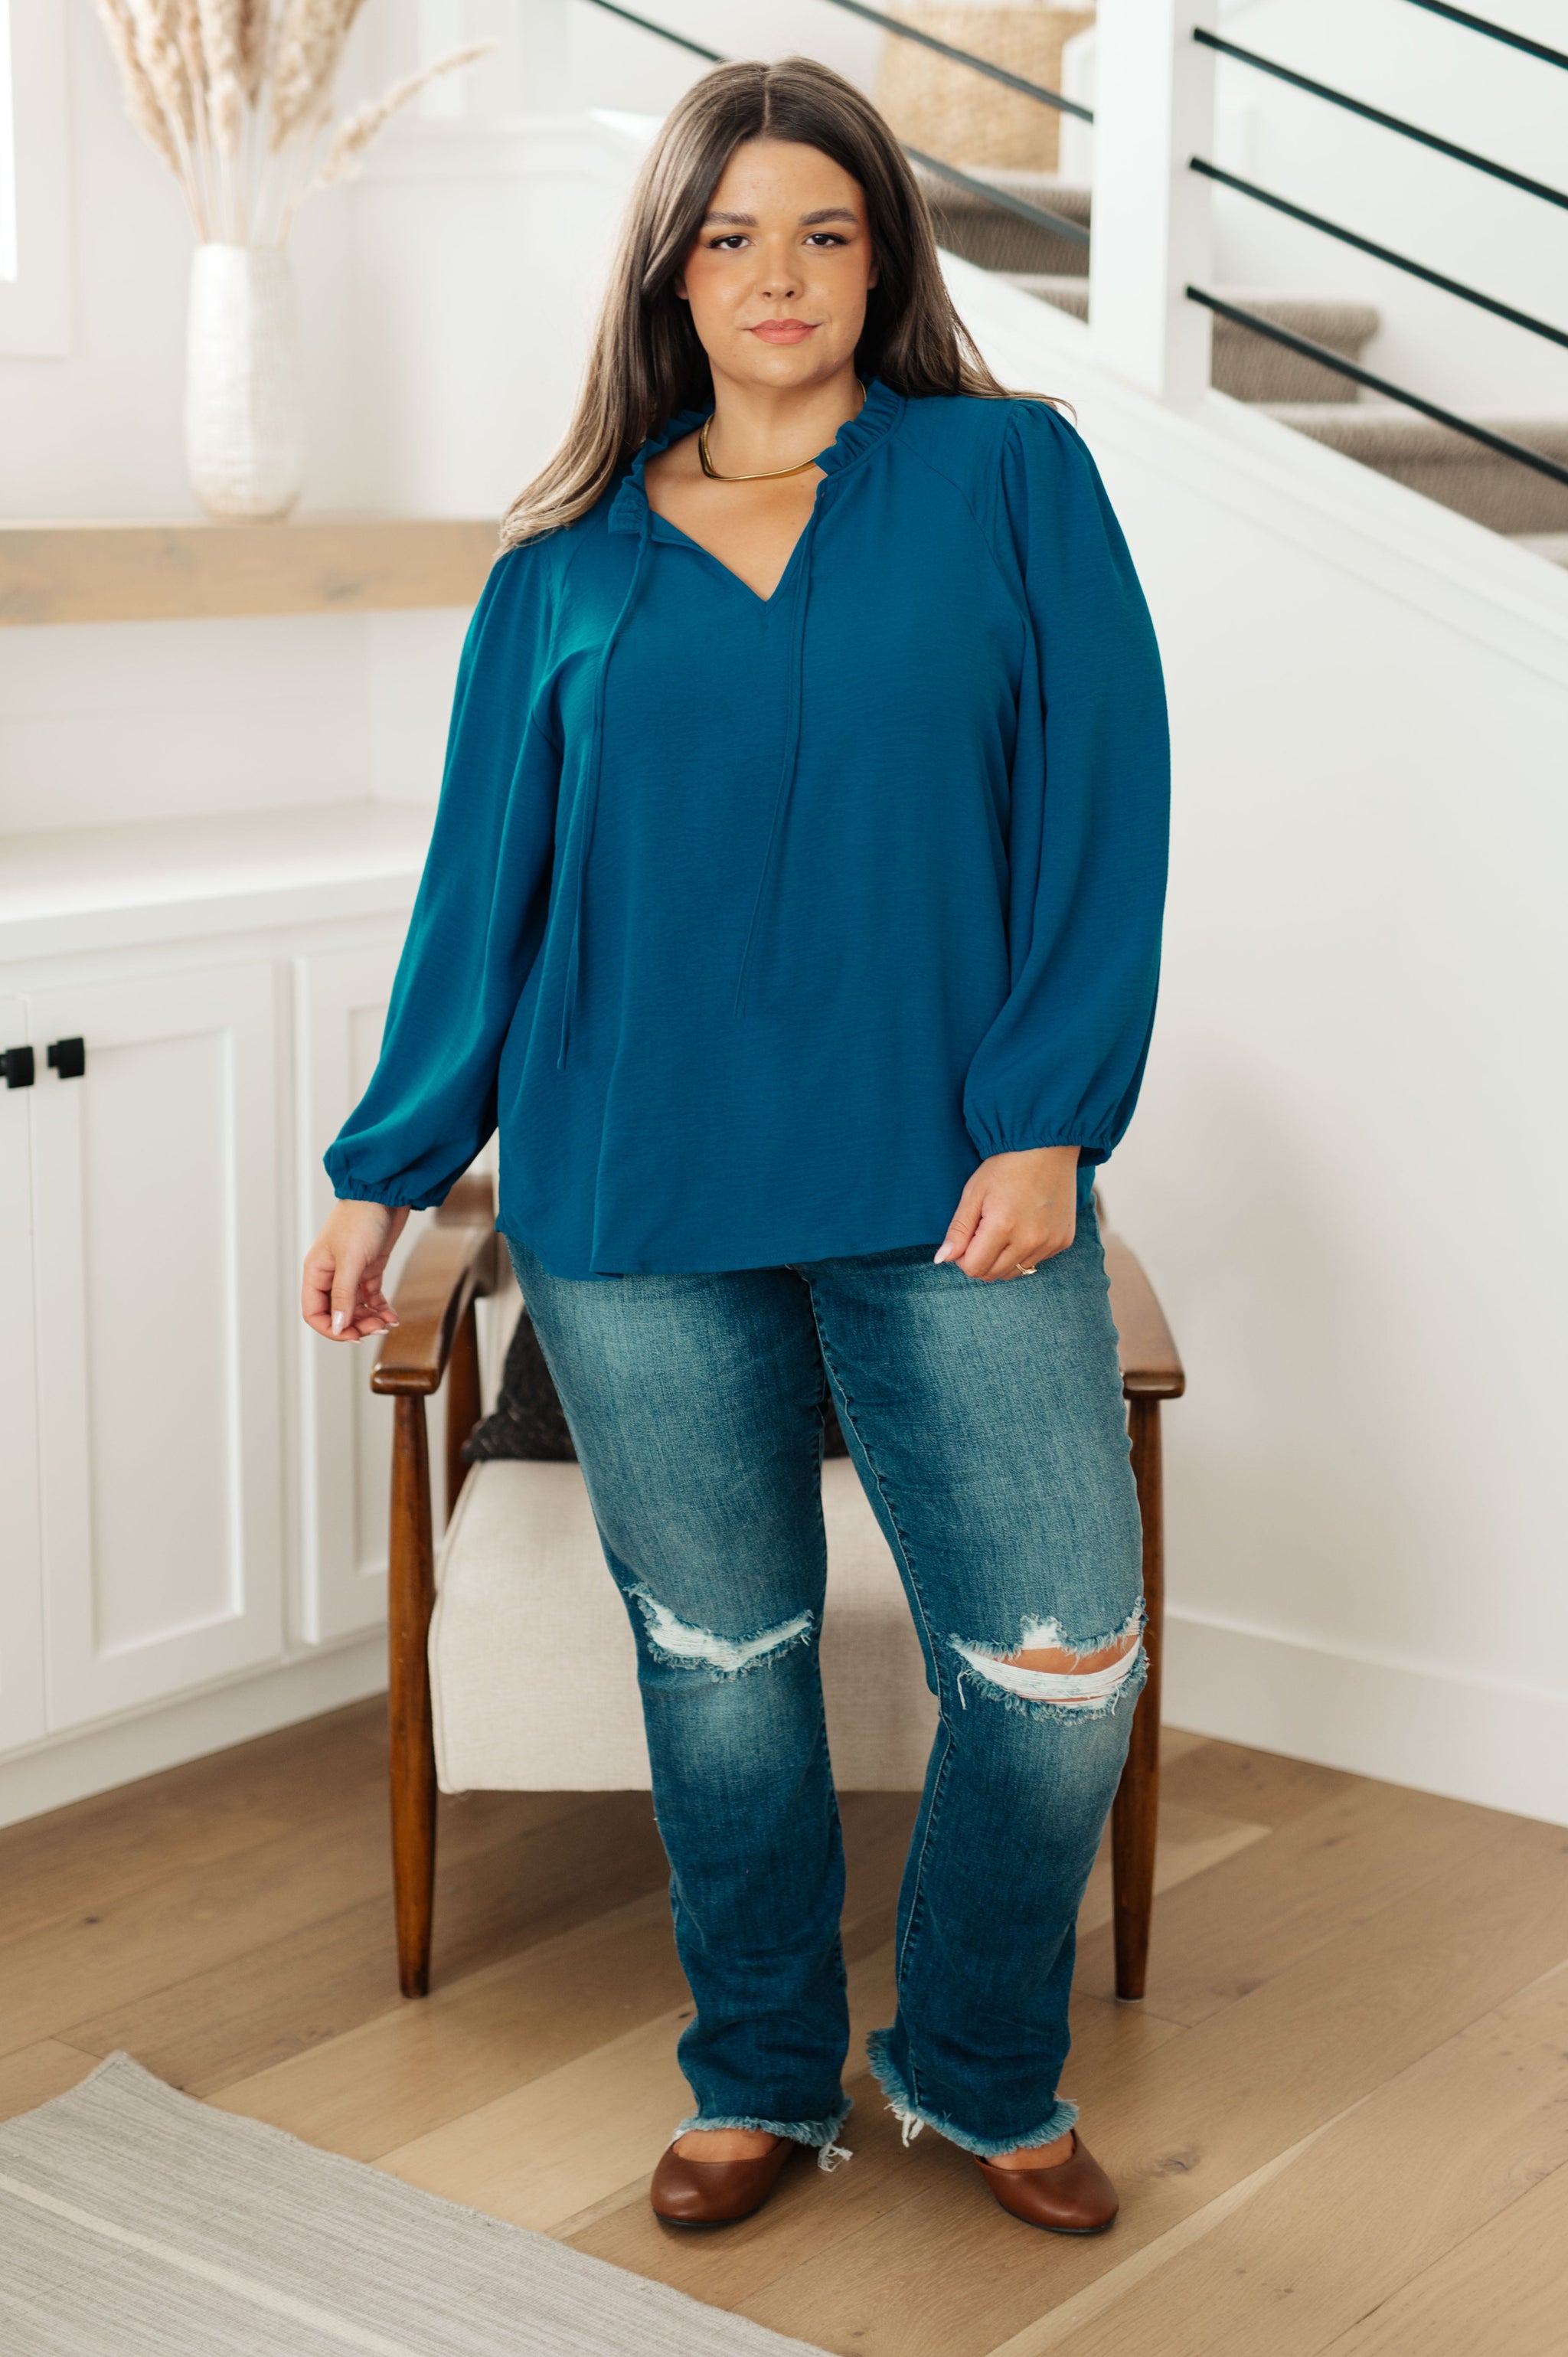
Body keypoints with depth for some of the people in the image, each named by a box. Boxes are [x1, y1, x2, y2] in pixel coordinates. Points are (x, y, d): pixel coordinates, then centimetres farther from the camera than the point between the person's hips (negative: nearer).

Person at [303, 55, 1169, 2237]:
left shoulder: (1009, 478, 4)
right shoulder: (574, 560, 9)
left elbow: (1101, 803, -2)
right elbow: (483, 877, 11)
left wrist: (1048, 1115, -11)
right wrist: (389, 1169, 10)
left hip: (950, 1187, -1)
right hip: (636, 1199, 1)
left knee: (1059, 1665, 0)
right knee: (719, 1658, 11)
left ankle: (984, 2073, 25)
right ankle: (763, 2079, 31)